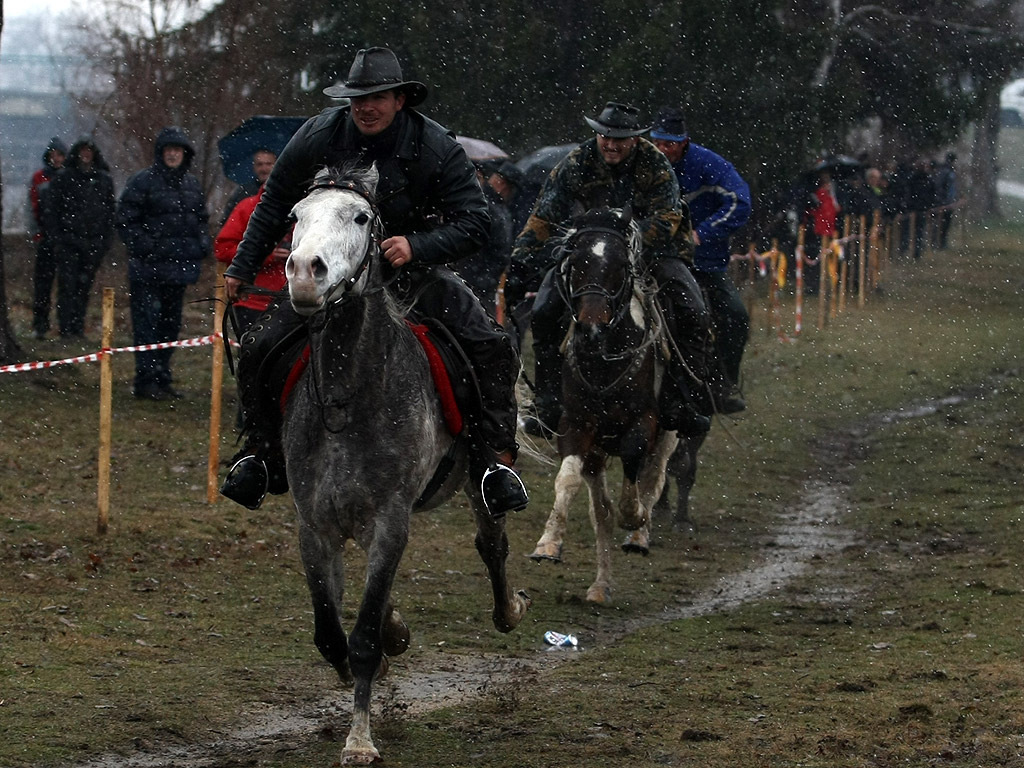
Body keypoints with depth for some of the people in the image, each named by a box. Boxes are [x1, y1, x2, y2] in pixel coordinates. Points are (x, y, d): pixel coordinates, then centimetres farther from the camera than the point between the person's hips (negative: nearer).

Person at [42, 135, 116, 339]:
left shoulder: (104, 179, 10)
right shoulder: (63, 178, 2)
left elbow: (110, 211, 15)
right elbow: (50, 209, 3)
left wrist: (106, 238, 8)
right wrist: (55, 236, -5)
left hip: (93, 242, 3)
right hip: (68, 239, -3)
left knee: (85, 285, 4)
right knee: (67, 284, -9)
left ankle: (78, 326, 10)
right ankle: (66, 328, -9)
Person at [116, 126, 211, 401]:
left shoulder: (192, 184, 14)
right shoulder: (142, 182, -7)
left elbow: (202, 219, 26)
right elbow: (126, 221, -8)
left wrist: (202, 245, 9)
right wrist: (146, 248, -16)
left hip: (179, 266, 7)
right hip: (148, 267, -7)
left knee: (171, 324, 12)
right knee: (147, 324, -9)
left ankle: (162, 377, 20)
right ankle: (147, 380, -8)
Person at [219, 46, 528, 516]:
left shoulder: (436, 147, -15)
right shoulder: (318, 138, -10)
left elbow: (474, 223, -15)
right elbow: (274, 207, 6)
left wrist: (417, 246, -31)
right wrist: (242, 268, 7)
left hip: (411, 268, -1)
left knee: (490, 345, -21)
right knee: (259, 350, -12)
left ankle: (496, 457, -14)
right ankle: (261, 453, 9)